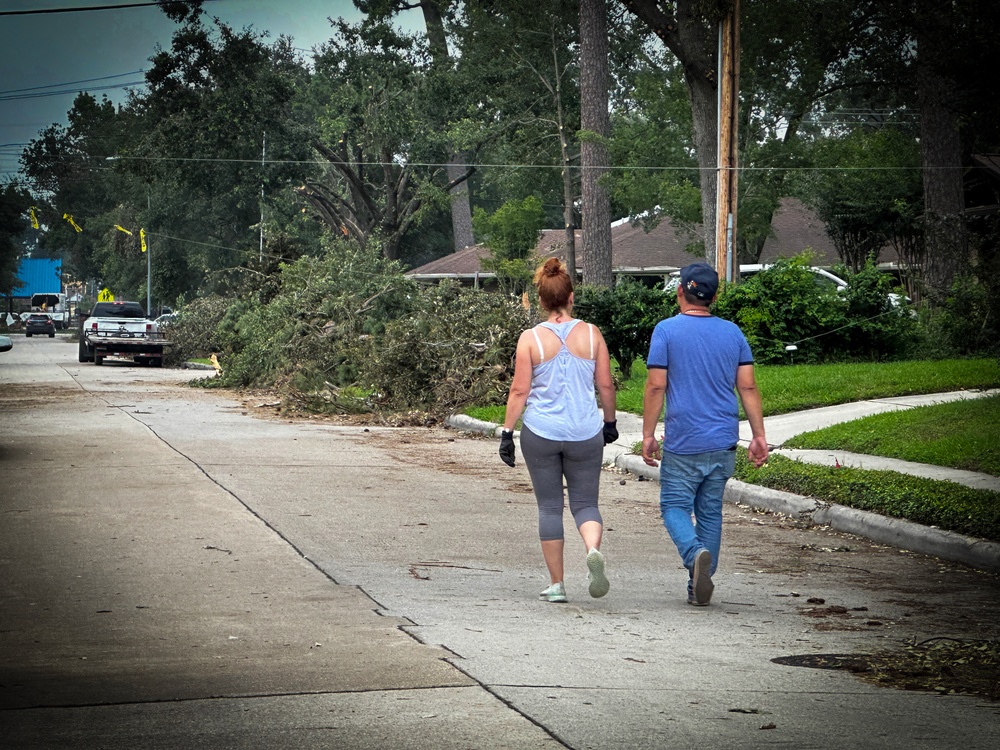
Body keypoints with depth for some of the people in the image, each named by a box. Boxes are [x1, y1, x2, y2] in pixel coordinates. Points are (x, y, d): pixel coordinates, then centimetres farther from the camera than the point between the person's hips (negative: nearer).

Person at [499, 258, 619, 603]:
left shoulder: (531, 338, -4)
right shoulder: (591, 334, 0)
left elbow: (519, 390, -6)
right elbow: (606, 385, 5)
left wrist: (507, 432, 0)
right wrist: (610, 422, 19)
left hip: (541, 432, -1)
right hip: (585, 432, 1)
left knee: (549, 507, 8)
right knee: (585, 502, 10)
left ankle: (556, 584, 10)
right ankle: (593, 550, -21)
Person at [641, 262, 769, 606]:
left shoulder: (667, 330, -5)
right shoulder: (732, 333, 6)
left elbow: (656, 386, -9)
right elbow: (748, 387, 4)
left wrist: (648, 435, -3)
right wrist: (759, 436, 9)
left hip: (683, 442, -4)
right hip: (724, 442, 4)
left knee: (675, 506, 5)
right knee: (710, 511, 12)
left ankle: (696, 553, -23)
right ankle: (700, 585, 13)